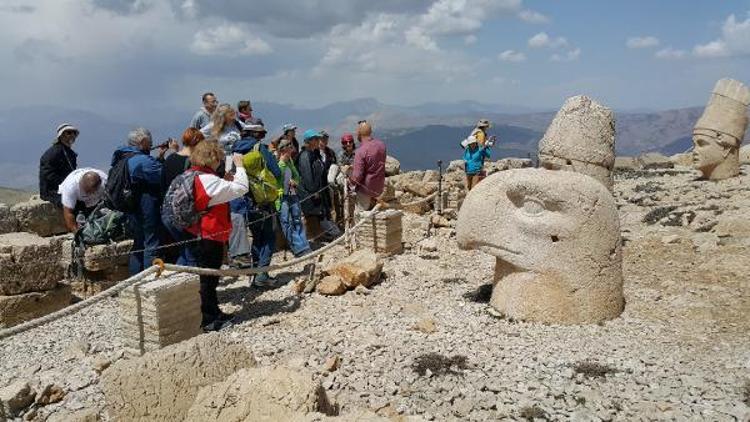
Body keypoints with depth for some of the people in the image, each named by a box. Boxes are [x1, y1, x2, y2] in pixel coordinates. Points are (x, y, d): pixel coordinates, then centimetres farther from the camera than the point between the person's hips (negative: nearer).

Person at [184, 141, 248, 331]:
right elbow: (241, 188, -24)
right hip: (210, 237, -9)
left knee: (209, 277, 20)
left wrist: (226, 180, 2)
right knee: (208, 278, 1)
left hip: (197, 235, 9)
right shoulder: (209, 181, -23)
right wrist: (239, 166, -12)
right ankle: (206, 320, 12)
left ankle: (213, 313, 33)